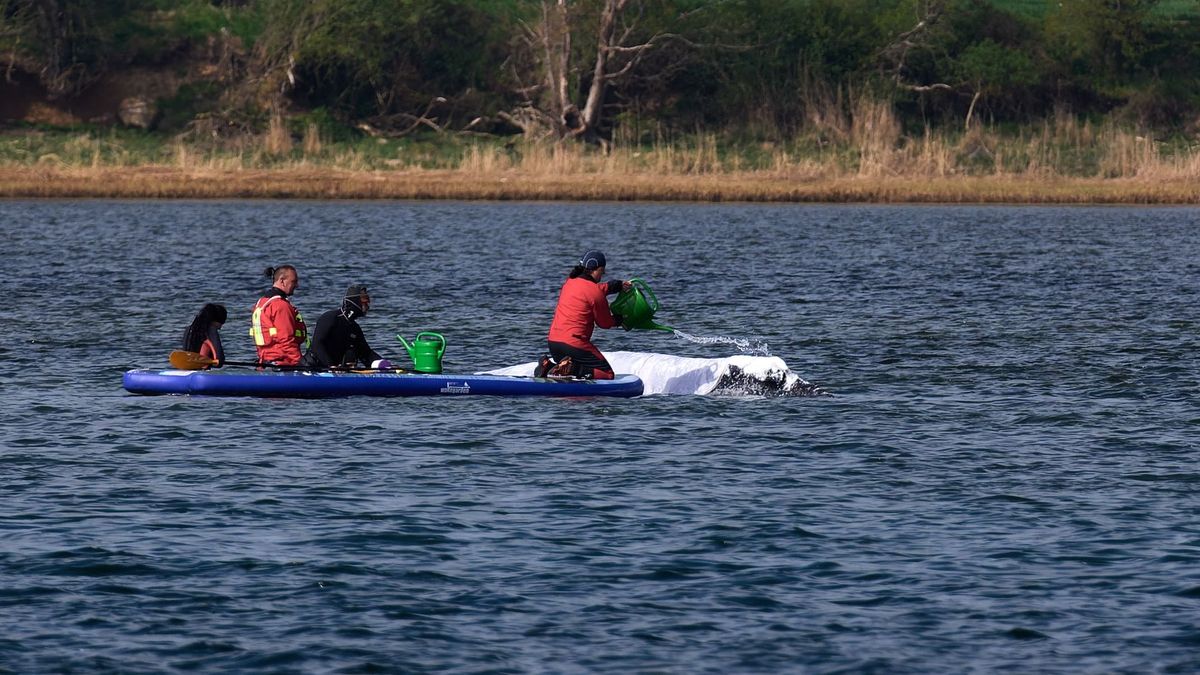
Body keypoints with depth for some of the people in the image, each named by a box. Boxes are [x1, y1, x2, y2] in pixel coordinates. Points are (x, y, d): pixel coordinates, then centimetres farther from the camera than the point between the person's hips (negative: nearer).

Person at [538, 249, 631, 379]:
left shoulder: (569, 282, 10)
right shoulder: (596, 293, -12)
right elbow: (605, 323, 2)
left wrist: (619, 285, 31)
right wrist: (618, 319, 22)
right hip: (574, 343, -8)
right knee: (607, 374, -1)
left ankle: (549, 365, 3)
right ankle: (570, 369, -19)